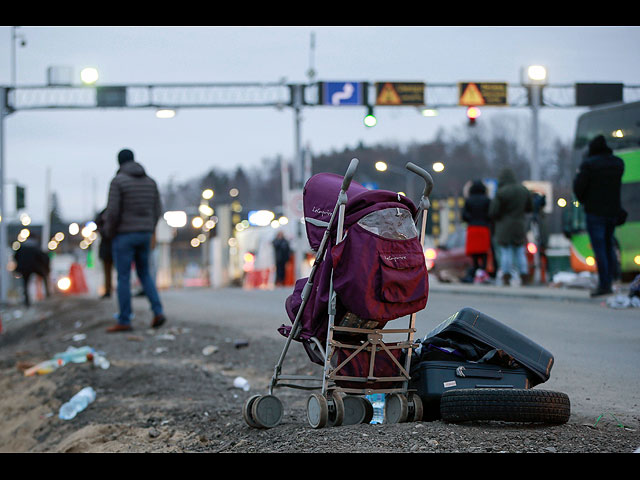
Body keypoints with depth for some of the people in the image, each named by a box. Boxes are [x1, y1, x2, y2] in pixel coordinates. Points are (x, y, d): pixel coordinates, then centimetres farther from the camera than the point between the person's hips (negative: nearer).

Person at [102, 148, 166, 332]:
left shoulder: (118, 181, -12)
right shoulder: (150, 181, 7)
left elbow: (112, 212, -17)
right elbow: (156, 211, 8)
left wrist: (109, 233, 0)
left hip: (124, 235, -5)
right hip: (144, 234, 6)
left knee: (123, 278, 0)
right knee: (144, 274, 17)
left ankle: (124, 321, 3)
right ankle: (158, 312, 3)